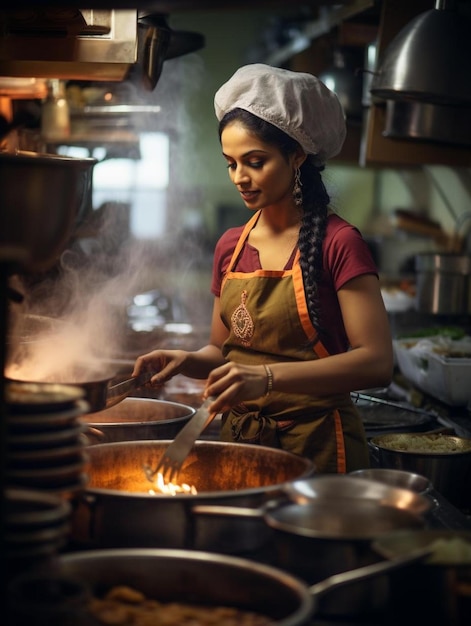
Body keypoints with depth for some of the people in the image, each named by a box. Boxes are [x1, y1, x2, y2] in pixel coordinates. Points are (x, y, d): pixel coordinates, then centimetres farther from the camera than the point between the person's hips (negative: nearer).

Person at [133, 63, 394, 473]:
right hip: (238, 438, 6)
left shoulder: (338, 244, -11)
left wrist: (268, 377, -29)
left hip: (315, 446, -5)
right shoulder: (231, 247, 8)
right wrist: (187, 361, -5)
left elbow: (377, 362, -20)